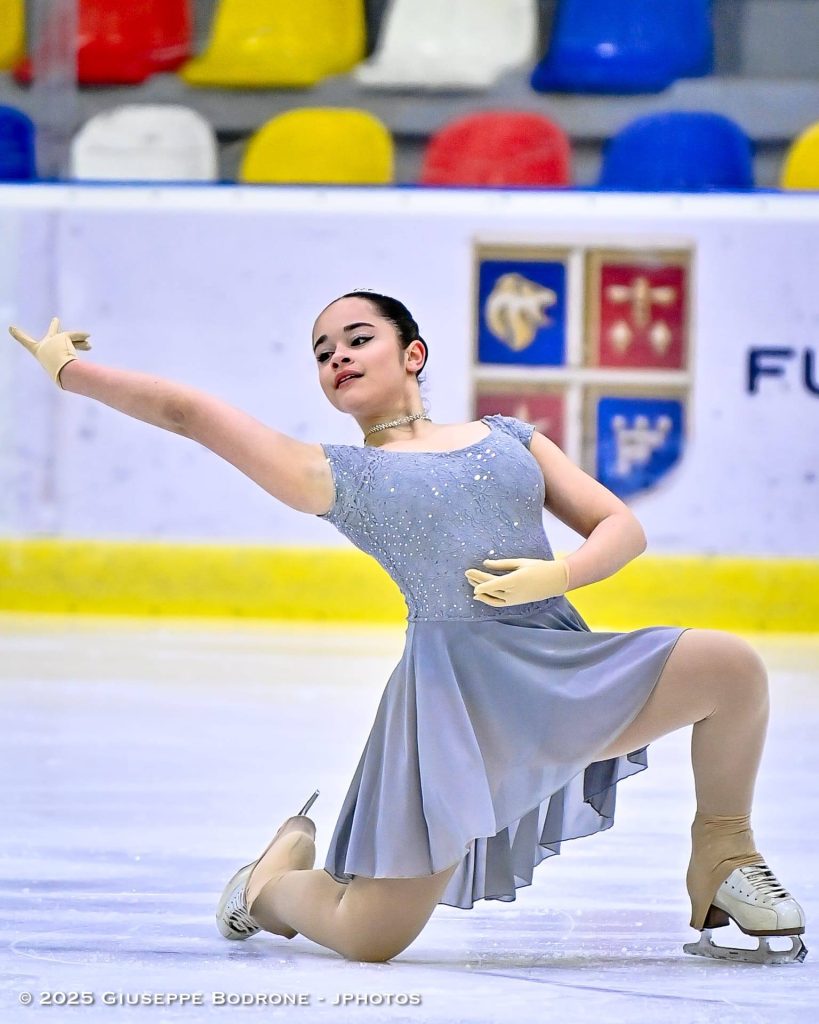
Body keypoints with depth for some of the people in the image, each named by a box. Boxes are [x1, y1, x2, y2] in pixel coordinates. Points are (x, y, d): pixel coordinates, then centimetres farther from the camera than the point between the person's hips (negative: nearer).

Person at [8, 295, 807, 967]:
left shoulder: (509, 439, 17)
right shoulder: (335, 477, 9)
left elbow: (621, 528, 12)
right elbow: (184, 410, 6)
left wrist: (557, 575, -7)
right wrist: (67, 370, 10)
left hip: (564, 667, 3)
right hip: (454, 690, -2)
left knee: (730, 668, -21)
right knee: (367, 937, -8)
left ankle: (723, 853, 6)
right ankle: (279, 876, 31)